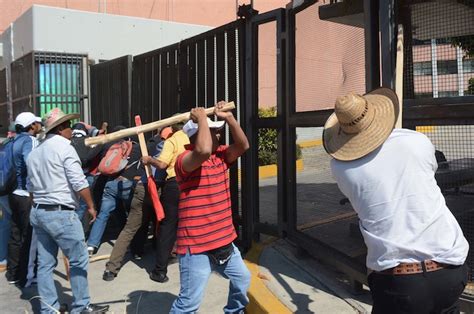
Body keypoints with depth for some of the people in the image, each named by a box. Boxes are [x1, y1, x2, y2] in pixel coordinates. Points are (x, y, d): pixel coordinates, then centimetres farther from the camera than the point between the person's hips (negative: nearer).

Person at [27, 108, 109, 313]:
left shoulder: (34, 153, 15)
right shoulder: (64, 148, -11)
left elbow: (31, 186, 20)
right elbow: (79, 182, -16)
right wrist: (90, 206, -5)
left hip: (38, 213, 9)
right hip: (61, 213, -9)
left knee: (45, 263, 11)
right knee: (79, 260, 2)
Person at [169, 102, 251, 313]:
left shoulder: (220, 156, 8)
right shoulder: (185, 160, -18)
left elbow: (243, 145, -1)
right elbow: (203, 151, -38)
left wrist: (229, 117, -8)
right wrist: (201, 118, -24)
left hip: (224, 241, 9)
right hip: (196, 247, -8)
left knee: (242, 279, 27)